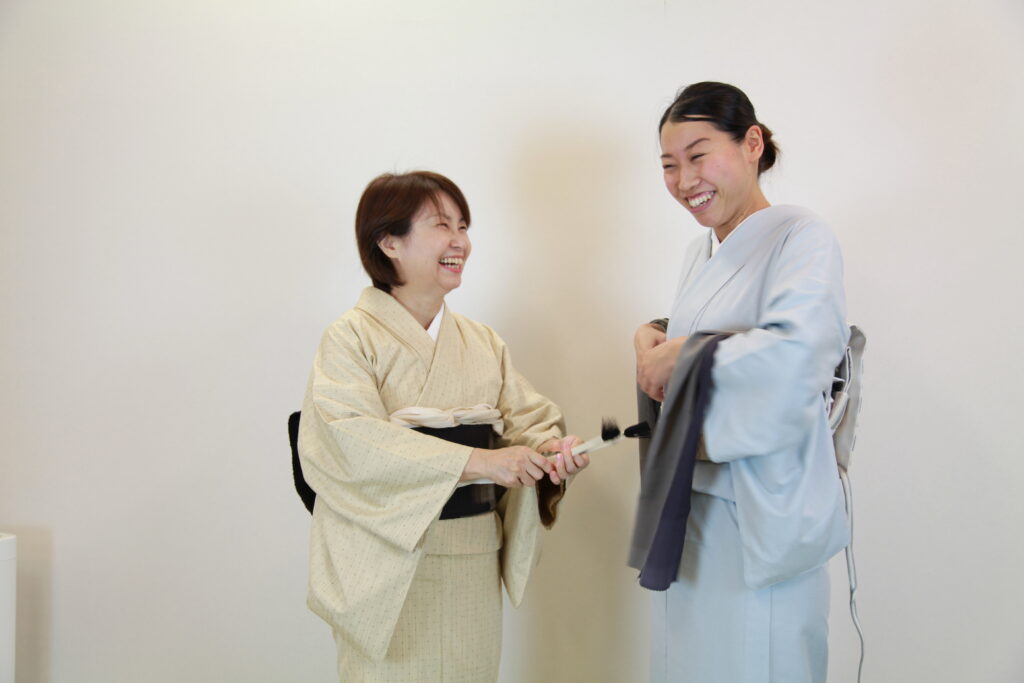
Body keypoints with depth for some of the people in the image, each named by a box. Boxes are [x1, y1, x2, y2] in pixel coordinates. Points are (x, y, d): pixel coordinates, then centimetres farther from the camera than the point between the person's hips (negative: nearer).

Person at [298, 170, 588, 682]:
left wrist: (551, 448, -18)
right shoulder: (352, 337, -9)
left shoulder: (483, 342, 10)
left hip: (475, 563, 5)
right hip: (392, 565, -5)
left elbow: (525, 417, 6)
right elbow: (352, 441, -22)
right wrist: (473, 460, -27)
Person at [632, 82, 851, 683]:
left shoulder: (802, 238, -13)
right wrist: (652, 337, -1)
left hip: (761, 520, -8)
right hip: (690, 505, 8)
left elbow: (795, 354, -30)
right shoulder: (701, 254, 12)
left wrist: (680, 355, -17)